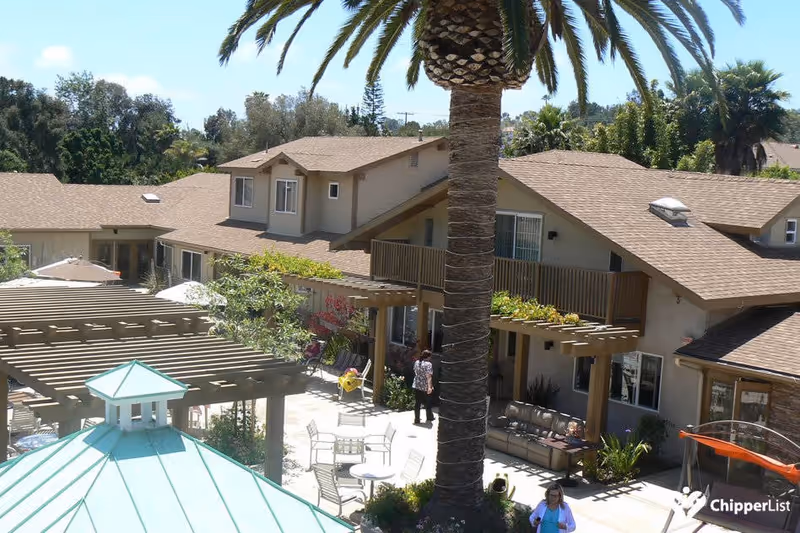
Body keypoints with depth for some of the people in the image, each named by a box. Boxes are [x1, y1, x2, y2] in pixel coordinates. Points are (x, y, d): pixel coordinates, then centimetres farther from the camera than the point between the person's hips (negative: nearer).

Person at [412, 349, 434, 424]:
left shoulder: (416, 362, 4)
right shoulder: (428, 364, -15)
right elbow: (429, 376, -24)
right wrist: (430, 387, -31)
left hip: (417, 386, 5)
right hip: (425, 387, -5)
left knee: (417, 403, 8)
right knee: (427, 403, 13)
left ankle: (416, 419, 10)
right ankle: (429, 418, 26)